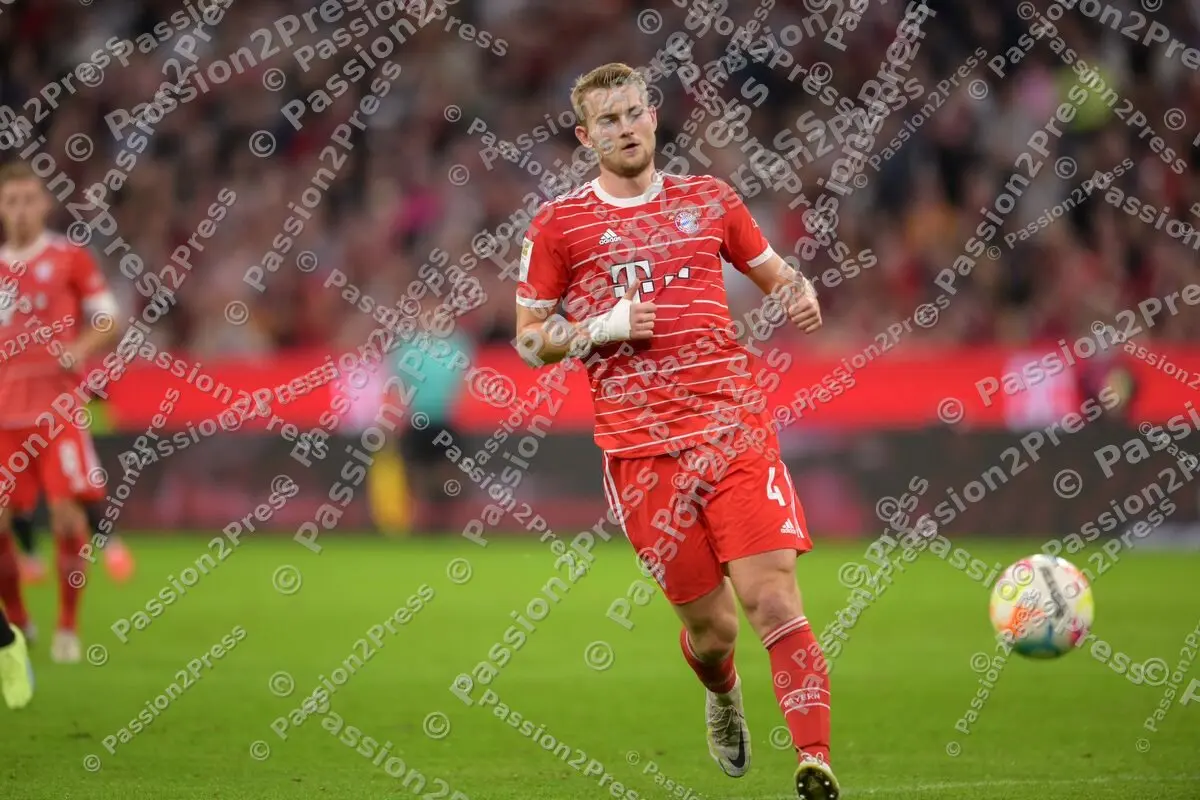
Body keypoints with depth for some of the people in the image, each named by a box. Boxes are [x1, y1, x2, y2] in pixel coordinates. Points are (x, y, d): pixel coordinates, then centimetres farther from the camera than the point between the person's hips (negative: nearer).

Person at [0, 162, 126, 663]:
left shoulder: (70, 258, 1)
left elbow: (109, 323, 2)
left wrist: (81, 346, -16)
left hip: (57, 406, -3)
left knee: (67, 513, -11)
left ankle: (68, 629, 1)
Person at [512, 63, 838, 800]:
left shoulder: (707, 199, 12)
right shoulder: (559, 225, 6)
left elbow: (775, 273, 24)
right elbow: (529, 340, 10)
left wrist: (800, 295, 1)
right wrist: (598, 330, -8)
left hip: (734, 428, 1)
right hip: (641, 453, -1)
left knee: (774, 602, -14)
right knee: (710, 627, 3)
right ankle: (722, 695, 39)